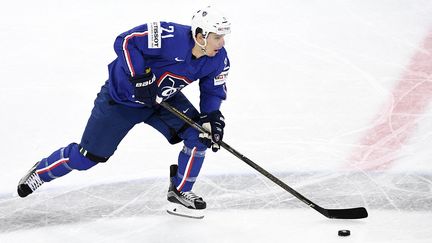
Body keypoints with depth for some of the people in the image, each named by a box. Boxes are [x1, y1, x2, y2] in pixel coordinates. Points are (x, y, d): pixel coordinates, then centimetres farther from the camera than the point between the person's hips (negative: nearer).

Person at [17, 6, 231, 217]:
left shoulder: (218, 60, -14)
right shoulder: (171, 37, -35)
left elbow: (213, 90, 1)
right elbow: (125, 42, -32)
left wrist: (212, 116, -16)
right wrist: (140, 78, -36)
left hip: (165, 99, 6)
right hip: (122, 96, -6)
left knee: (199, 135, -13)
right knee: (88, 156, 2)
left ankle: (179, 190, 8)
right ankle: (40, 171, 30)